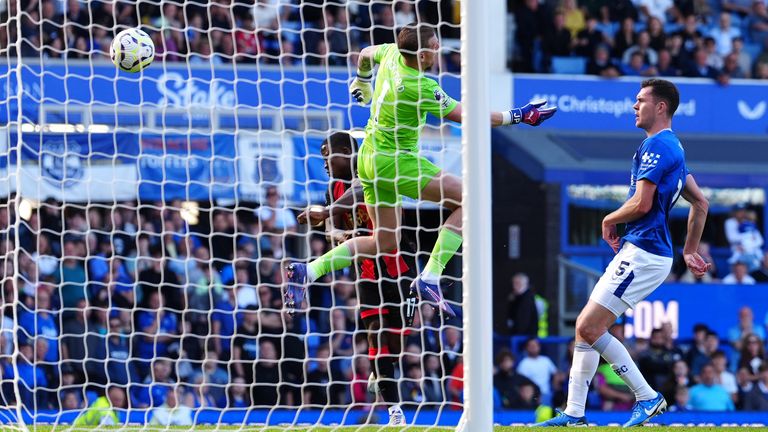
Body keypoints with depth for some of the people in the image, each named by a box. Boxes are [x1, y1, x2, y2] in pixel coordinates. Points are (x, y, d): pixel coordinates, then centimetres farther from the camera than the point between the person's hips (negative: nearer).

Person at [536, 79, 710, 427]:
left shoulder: (657, 145, -13)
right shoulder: (673, 148, 20)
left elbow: (641, 203, -21)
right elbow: (700, 203, 25)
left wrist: (609, 221, -2)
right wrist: (690, 252, 26)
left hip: (642, 253, -11)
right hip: (635, 252, 11)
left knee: (589, 327, -13)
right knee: (585, 327, 9)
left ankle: (648, 398, -7)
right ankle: (574, 414, 9)